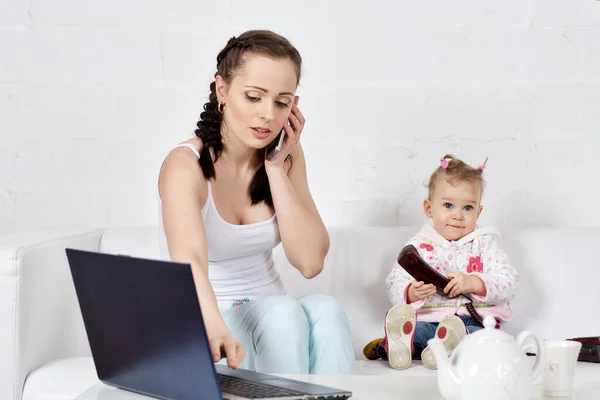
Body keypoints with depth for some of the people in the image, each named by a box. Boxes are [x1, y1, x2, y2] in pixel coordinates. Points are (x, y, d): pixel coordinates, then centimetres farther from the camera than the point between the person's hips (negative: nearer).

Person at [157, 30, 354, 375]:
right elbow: (189, 259, -39)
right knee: (282, 311, -34)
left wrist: (276, 168, -14)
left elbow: (310, 262, -10)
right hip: (202, 326, -4)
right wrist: (213, 328, -59)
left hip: (270, 319, 5)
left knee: (324, 309, -29)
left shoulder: (286, 157, -1)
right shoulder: (186, 165, -18)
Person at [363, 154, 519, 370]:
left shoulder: (485, 243, 13)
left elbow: (508, 282, 0)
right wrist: (412, 292, -18)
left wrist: (472, 283, -18)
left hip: (473, 321, -2)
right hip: (427, 319, 2)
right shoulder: (418, 245, 15)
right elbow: (394, 284, 7)